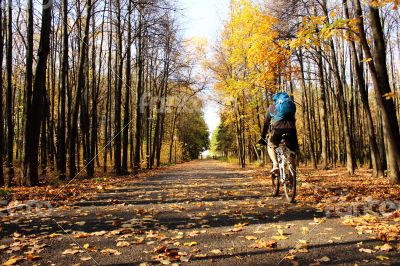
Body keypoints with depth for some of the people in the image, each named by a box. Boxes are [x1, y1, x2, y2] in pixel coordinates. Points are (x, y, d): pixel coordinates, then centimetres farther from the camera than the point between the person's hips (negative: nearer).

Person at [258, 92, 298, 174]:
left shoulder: (272, 107, 25)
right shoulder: (291, 104, 31)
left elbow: (266, 123, 25)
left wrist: (263, 138, 32)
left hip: (277, 128, -1)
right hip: (290, 129, 2)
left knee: (271, 146, 21)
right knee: (292, 149, 21)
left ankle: (275, 164, -1)